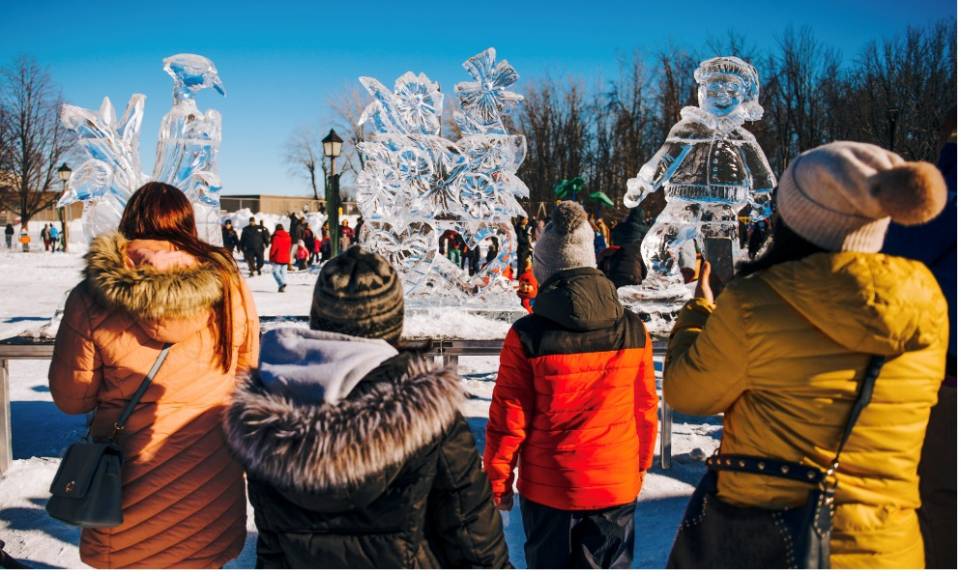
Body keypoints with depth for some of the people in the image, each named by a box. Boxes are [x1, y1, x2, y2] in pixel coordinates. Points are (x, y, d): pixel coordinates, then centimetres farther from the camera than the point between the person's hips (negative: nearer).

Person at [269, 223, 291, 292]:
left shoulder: (276, 237, -11)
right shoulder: (288, 237, 6)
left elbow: (273, 248, -10)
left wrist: (271, 257, 1)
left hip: (277, 258, -5)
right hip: (286, 258, 5)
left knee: (276, 272, -1)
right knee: (283, 272, 11)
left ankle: (282, 283, -22)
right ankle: (282, 287, 5)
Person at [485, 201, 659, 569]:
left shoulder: (527, 335, -16)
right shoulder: (633, 330, -7)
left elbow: (509, 418, -11)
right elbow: (645, 409, 3)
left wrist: (497, 480, 3)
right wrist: (641, 466, 17)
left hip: (547, 487, -2)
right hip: (617, 485, 2)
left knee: (550, 564, 18)